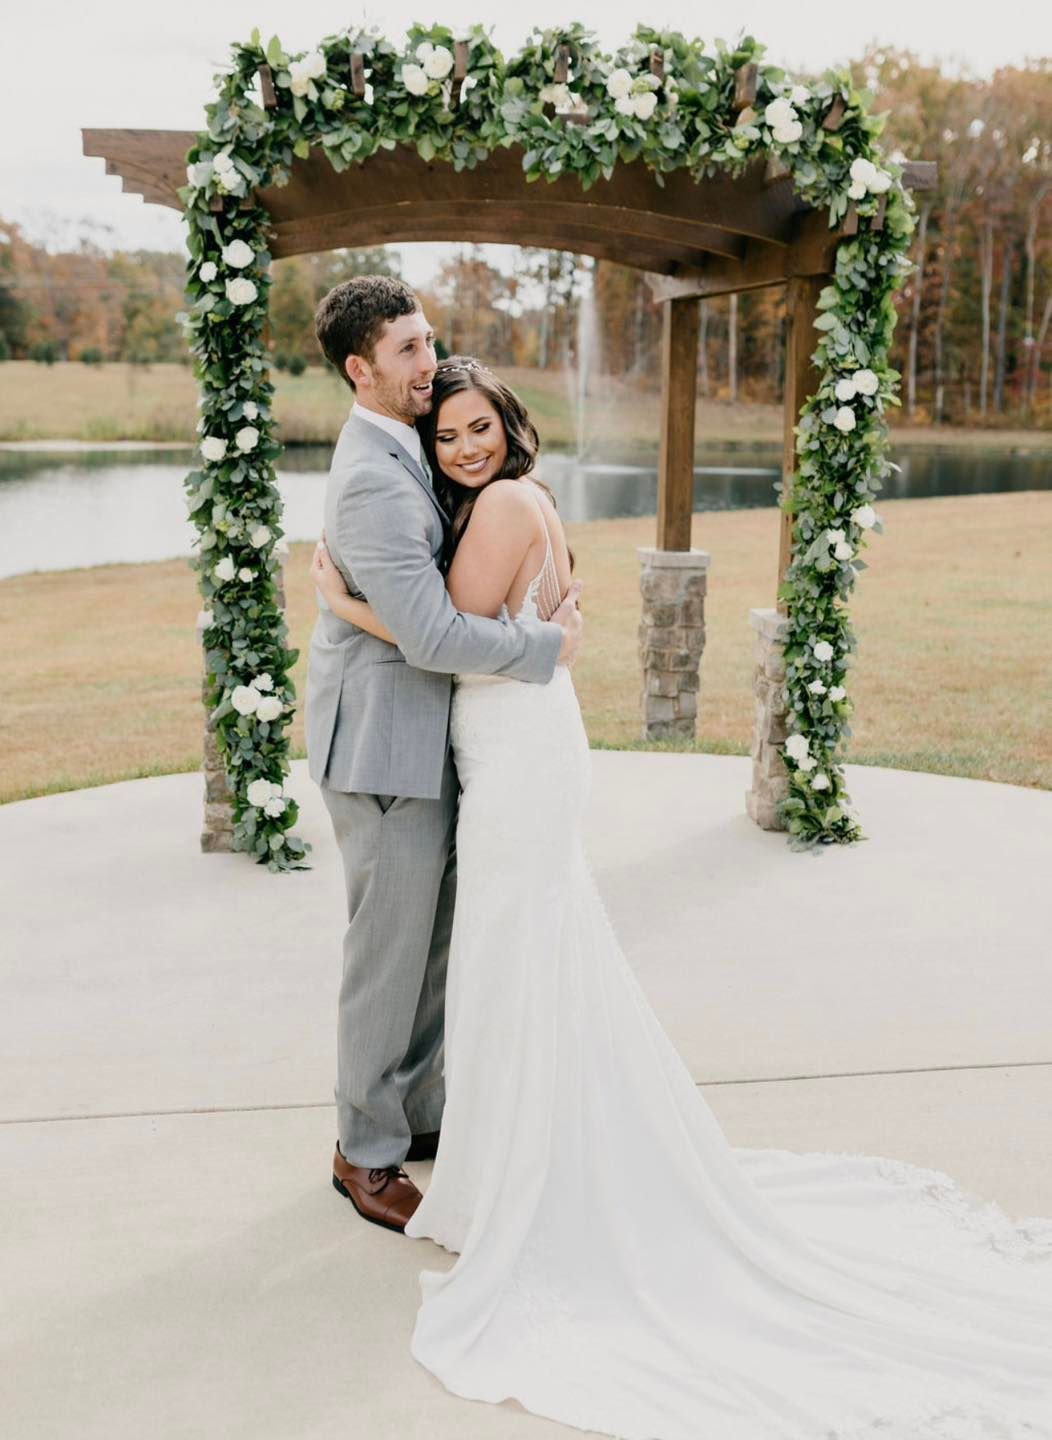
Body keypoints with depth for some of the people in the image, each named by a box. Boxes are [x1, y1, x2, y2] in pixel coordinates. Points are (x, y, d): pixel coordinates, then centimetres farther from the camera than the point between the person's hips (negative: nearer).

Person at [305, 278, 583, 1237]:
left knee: (435, 938, 18)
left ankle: (418, 1112, 33)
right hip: (385, 746, -10)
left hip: (422, 738, 10)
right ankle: (366, 1151, 19)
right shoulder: (373, 480, -22)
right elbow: (433, 636, -26)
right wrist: (552, 644, -13)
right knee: (390, 952, 2)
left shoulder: (403, 448, 11)